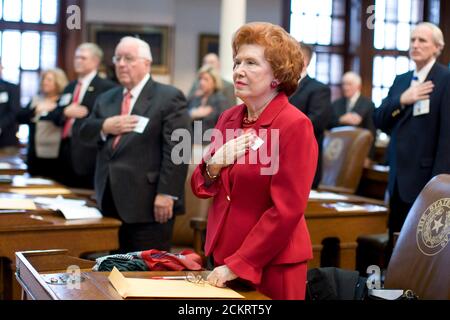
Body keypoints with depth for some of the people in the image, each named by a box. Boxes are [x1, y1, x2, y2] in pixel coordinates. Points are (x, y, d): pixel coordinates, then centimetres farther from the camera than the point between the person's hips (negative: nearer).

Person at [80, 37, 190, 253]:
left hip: (148, 204, -6)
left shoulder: (169, 97, -5)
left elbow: (177, 149, -12)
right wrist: (104, 127, -7)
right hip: (111, 203, 7)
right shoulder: (106, 99, 18)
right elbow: (85, 134, 14)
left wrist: (166, 193, -19)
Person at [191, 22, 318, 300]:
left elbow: (286, 210, -18)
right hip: (224, 256, 6)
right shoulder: (229, 118, 5)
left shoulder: (295, 126, -15)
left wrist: (238, 265, -18)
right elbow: (201, 188, 11)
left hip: (272, 264, -6)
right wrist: (214, 165, -10)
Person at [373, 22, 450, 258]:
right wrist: (402, 100, -12)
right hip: (398, 179, 7)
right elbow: (379, 120, 6)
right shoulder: (401, 80, 14)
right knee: (396, 245, 13)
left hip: (425, 179, -7)